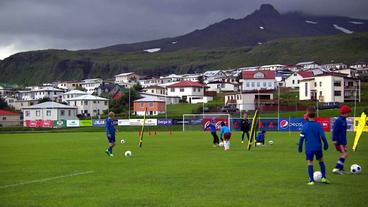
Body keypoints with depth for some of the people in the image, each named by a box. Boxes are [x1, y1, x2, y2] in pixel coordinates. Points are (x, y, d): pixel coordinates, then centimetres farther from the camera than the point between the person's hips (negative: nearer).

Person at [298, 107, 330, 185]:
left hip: (309, 148, -1)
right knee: (321, 161, 21)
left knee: (310, 163, 4)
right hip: (318, 147, 1)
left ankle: (311, 180, -1)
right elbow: (323, 136, -7)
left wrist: (300, 147, 4)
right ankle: (323, 177, 18)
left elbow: (302, 138, -6)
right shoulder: (318, 125, -6)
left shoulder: (305, 125, -7)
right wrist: (325, 144, 8)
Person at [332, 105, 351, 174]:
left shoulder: (344, 120, 12)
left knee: (343, 154, 14)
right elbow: (334, 130, -21)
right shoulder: (338, 121, -18)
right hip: (339, 141, -10)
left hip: (342, 141, 10)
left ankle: (340, 169, 21)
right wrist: (334, 140, -23)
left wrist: (344, 141, 25)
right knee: (345, 154, -15)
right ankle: (336, 168, -15)